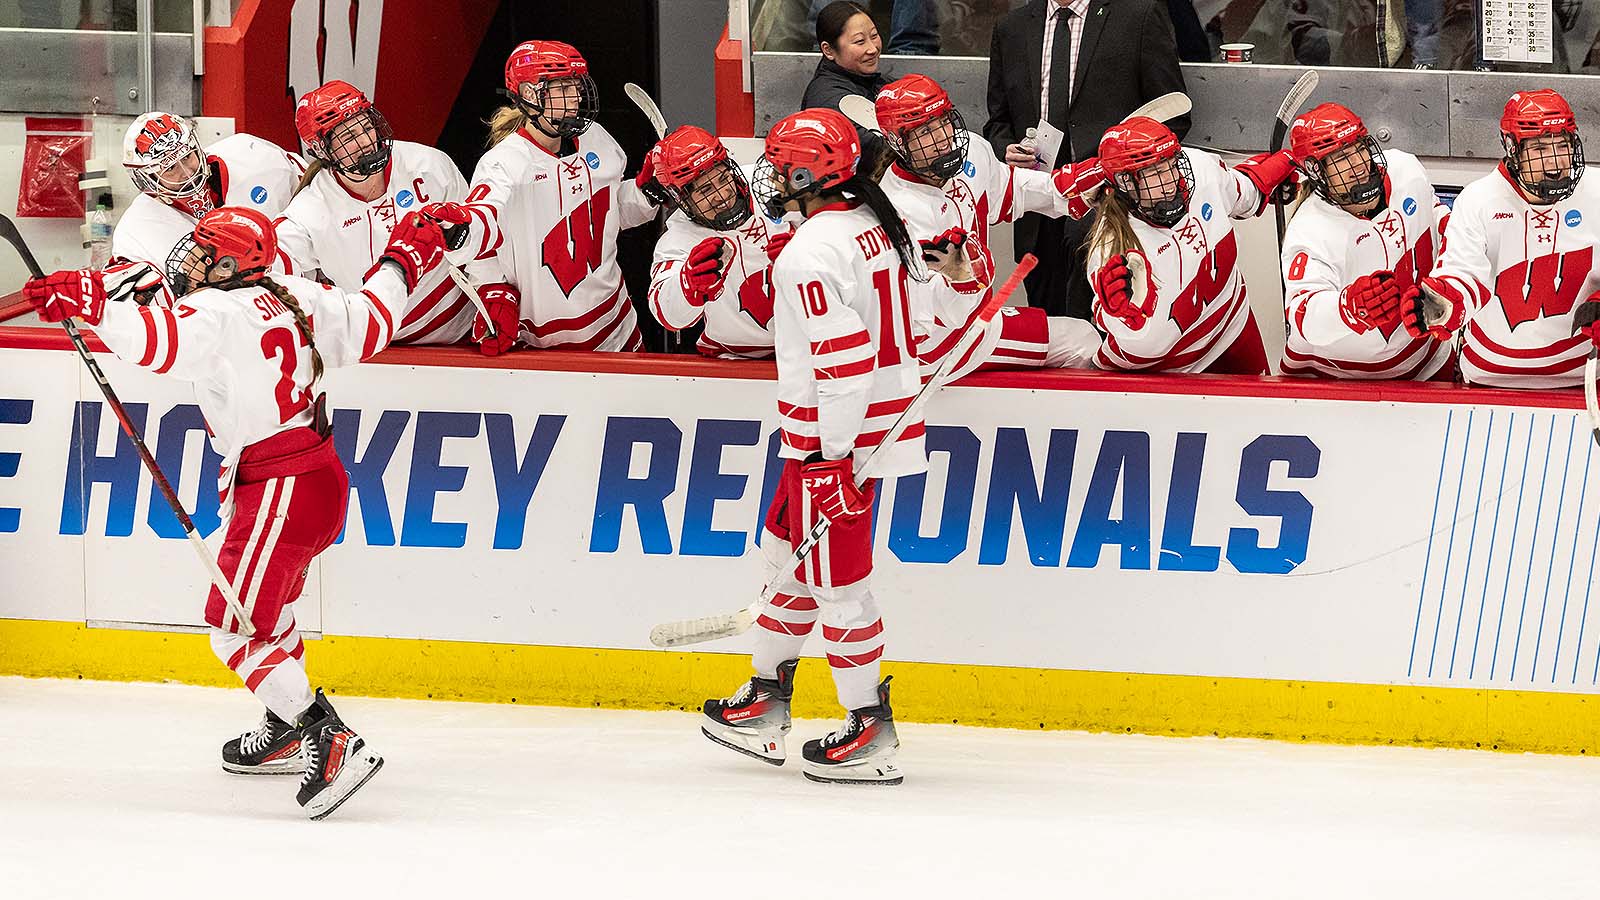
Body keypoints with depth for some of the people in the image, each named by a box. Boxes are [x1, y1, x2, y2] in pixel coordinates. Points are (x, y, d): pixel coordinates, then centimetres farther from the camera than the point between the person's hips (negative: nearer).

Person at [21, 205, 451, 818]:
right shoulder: (290, 298, 5)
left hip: (279, 488, -10)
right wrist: (401, 264, 27)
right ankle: (287, 735, 44)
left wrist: (89, 301, -40)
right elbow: (367, 325, 12)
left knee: (239, 633, -9)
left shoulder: (222, 316, -20)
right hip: (317, 476, 10)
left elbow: (158, 341, -37)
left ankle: (333, 744, -18)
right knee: (265, 608, 29)